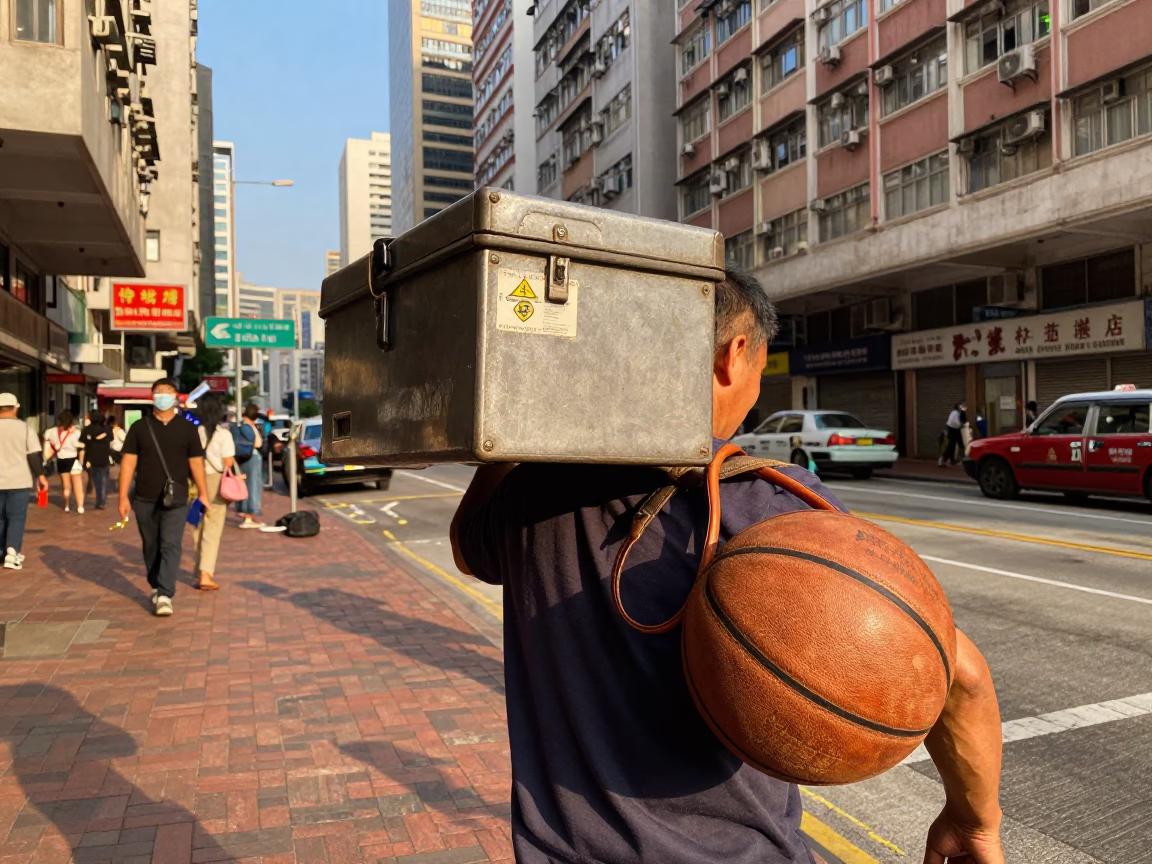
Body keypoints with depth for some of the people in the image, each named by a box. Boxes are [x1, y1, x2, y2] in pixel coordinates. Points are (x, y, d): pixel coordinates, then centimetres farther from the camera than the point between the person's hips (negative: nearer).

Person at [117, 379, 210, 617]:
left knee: (170, 546, -9)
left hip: (175, 499, -2)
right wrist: (123, 497, -4)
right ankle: (156, 587, 31)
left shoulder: (186, 428, 3)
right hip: (145, 499, 2)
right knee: (151, 547, 13)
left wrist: (203, 494, 2)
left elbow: (196, 462, 5)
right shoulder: (139, 427, 4)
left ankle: (165, 595, -11)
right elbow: (128, 462, 1)